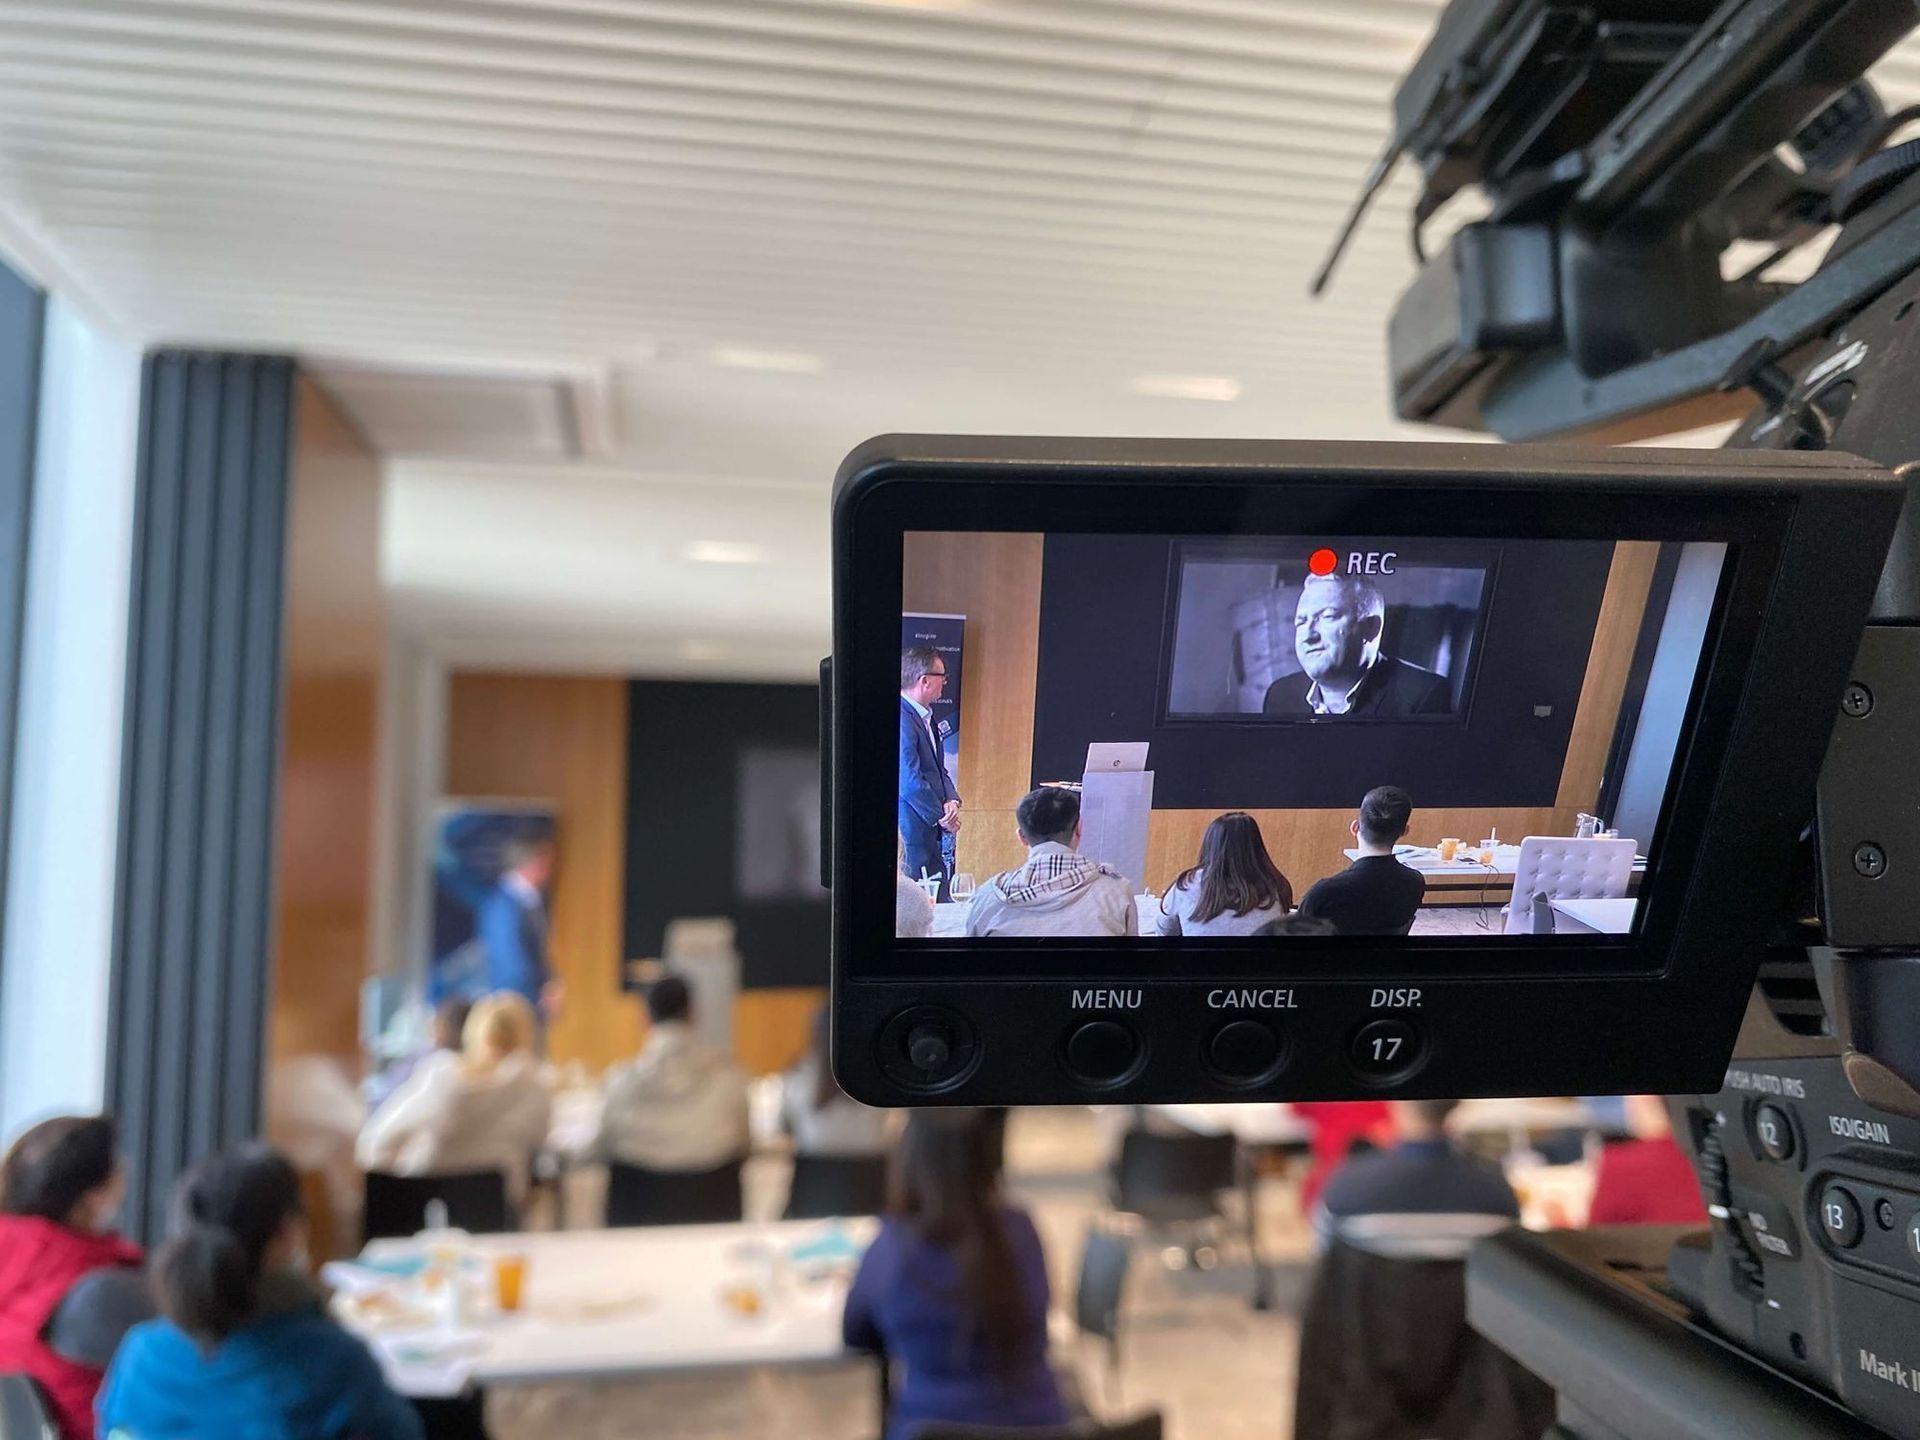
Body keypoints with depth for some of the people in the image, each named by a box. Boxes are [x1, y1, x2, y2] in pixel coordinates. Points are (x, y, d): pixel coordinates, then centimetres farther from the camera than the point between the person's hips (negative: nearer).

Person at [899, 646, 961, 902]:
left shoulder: (926, 717, 14)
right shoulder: (904, 719, -18)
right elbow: (909, 780, -22)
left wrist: (952, 800, 0)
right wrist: (942, 816, -12)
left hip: (932, 826, 10)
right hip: (914, 828, -10)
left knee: (941, 896, 9)